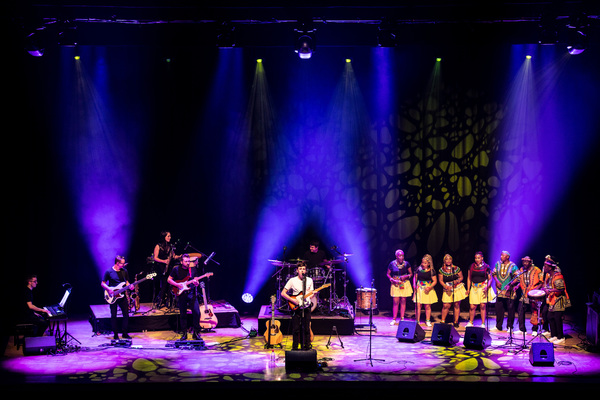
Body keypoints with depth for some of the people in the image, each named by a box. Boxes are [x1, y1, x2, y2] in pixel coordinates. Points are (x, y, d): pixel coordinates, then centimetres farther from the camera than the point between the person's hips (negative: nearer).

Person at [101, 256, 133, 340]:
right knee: (113, 316, 1)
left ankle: (125, 333, 13)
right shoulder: (109, 272, -6)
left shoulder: (124, 271, 6)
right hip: (113, 297, -4)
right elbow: (102, 283, -1)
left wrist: (129, 286, -7)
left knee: (126, 314, 1)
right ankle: (116, 335, 10)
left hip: (122, 296, 4)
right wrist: (109, 289, -18)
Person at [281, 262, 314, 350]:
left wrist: (313, 294, -13)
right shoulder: (292, 280, -4)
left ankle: (307, 346, 13)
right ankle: (295, 348, 10)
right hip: (296, 308, -2)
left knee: (306, 328, 3)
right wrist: (293, 300, -13)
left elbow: (310, 294, 11)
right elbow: (283, 293, -3)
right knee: (296, 329, 0)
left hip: (306, 307, 2)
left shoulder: (309, 280, 5)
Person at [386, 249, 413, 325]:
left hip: (405, 284, 1)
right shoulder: (392, 264, -4)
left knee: (403, 301, 5)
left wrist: (406, 276, -14)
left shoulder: (406, 264, -2)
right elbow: (388, 274, 6)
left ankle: (402, 319, 13)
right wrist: (392, 279, -11)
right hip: (395, 284, -1)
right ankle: (394, 319, 4)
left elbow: (411, 274, 6)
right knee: (396, 302, -4)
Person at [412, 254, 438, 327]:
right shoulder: (419, 269, 2)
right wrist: (415, 286, -2)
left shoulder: (431, 271, -4)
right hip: (419, 289, 1)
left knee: (427, 306, 7)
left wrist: (430, 287, -16)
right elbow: (415, 278, 11)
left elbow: (435, 281, -1)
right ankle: (417, 321, 6)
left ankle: (428, 321, 19)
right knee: (418, 305, -2)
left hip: (427, 290, -1)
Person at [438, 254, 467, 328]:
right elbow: (440, 280, 0)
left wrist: (457, 281, -17)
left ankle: (456, 322, 10)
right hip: (447, 290, 0)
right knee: (446, 306, -4)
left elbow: (461, 277, 4)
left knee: (456, 305, 1)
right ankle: (442, 321, 10)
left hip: (457, 288, 0)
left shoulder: (456, 268, -2)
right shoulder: (441, 270, -1)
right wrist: (446, 286, -16)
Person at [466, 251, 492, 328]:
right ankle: (470, 322, 20)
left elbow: (490, 279, 2)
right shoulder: (471, 266, 8)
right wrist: (468, 289, 10)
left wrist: (487, 287, -13)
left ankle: (483, 324, 6)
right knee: (472, 307, 0)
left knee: (483, 306, -5)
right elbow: (469, 278, 15)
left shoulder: (486, 267, 1)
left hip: (483, 287, -2)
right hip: (474, 288, 2)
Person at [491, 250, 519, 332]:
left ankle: (509, 327, 10)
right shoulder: (498, 264, 8)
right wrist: (497, 281, -4)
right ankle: (498, 326, 15)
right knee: (498, 308, 5)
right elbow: (493, 273, 14)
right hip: (499, 291, 4)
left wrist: (510, 284, -17)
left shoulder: (513, 266, -4)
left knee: (510, 309, 0)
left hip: (509, 292, -4)